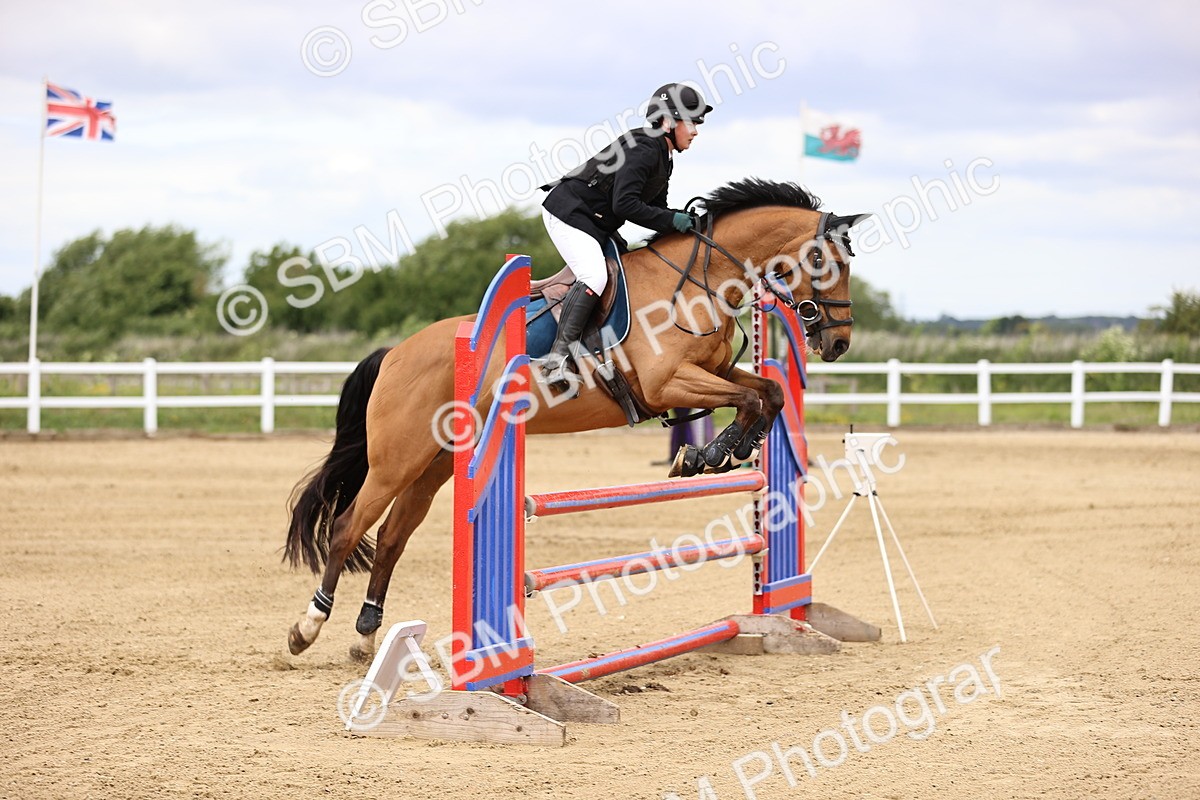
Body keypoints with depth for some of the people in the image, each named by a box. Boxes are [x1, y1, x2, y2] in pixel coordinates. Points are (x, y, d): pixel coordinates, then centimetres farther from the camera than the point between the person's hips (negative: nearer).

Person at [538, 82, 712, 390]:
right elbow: (625, 204, -28)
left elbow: (655, 210, 17)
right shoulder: (643, 150, -20)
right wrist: (672, 220, -24)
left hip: (596, 226, 11)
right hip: (569, 212, -11)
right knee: (594, 277, -26)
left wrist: (684, 221, -2)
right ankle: (558, 357, -31)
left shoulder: (664, 159, 13)